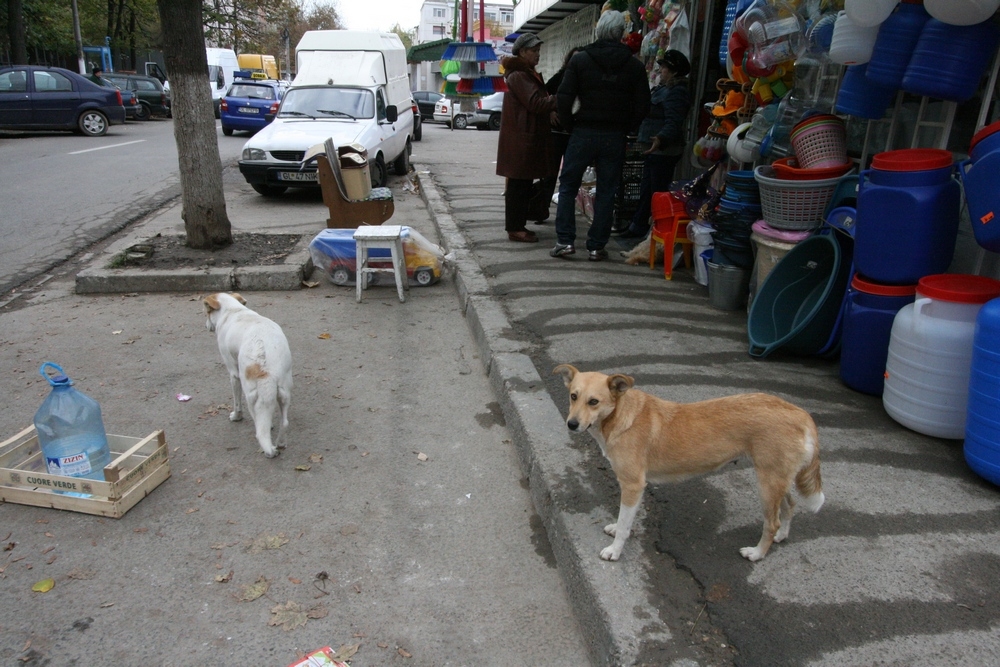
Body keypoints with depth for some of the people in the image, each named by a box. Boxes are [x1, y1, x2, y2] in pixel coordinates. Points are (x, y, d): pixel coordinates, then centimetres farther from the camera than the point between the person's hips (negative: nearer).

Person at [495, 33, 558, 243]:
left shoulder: (529, 74, 21)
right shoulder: (518, 76, -13)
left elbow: (540, 100, 19)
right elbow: (535, 103, -21)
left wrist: (552, 111, 2)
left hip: (529, 138, 10)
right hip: (520, 139, -10)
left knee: (523, 184, 12)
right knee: (519, 184, -7)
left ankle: (517, 225, 19)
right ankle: (515, 228, -2)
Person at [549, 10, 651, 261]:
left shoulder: (580, 59, -3)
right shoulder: (634, 66, 2)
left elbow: (564, 97, -7)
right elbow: (642, 106, 0)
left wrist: (569, 126, 4)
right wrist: (624, 129, 9)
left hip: (583, 133, -1)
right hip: (615, 137, 2)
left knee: (568, 186, 9)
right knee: (606, 191, 8)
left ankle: (564, 241, 3)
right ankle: (596, 247, 9)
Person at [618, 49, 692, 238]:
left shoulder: (677, 91, -15)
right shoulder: (664, 88, 17)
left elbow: (673, 123, -27)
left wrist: (661, 139, -43)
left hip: (664, 151, -11)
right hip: (656, 148, 11)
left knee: (658, 191, -8)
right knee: (646, 189, 16)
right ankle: (638, 226, 25)